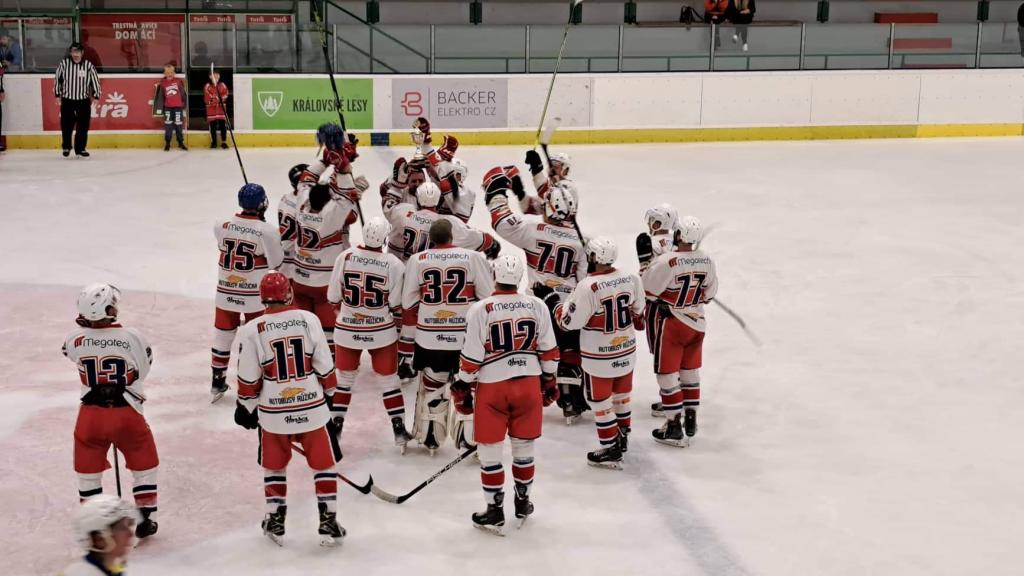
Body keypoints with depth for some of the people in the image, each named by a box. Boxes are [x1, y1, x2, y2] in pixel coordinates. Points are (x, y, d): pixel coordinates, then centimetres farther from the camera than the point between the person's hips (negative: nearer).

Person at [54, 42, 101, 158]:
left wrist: (95, 96, -2)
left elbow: (95, 80, 0)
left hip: (84, 101, 0)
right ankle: (66, 147, 23)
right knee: (67, 125, 2)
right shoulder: (64, 64, -7)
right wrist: (57, 94, 4)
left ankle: (80, 149, 12)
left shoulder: (88, 65, -7)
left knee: (83, 126, 2)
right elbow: (57, 79, 3)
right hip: (67, 100, 0)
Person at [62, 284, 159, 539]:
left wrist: (86, 325, 12)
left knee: (88, 470, 20)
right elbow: (144, 368, -1)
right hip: (127, 413, -1)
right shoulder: (131, 337, -17)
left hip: (90, 414, 2)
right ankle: (145, 519, 26)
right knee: (143, 465, 20)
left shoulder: (75, 339, -12)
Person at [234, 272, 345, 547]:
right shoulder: (308, 319, -5)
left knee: (274, 466, 20)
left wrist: (245, 408, 11)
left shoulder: (251, 330, -8)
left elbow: (248, 378, -4)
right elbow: (325, 366, 0)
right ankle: (328, 523, 12)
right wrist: (328, 393, 16)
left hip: (273, 412, 0)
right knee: (324, 464, 13)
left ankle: (275, 522, 23)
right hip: (312, 407, 0)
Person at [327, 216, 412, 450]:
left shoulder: (345, 257, -10)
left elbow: (333, 297, -1)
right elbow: (397, 305, -7)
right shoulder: (394, 264, -14)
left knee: (344, 378, 18)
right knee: (389, 380, 13)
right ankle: (399, 430, 13)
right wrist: (396, 323, 13)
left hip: (347, 331, 1)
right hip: (381, 332, -1)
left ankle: (335, 426, 18)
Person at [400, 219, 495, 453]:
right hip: (467, 337, -2)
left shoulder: (416, 261, 1)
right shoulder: (473, 258, -3)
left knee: (431, 387, 18)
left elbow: (409, 307, 3)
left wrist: (406, 348, 10)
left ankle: (429, 438, 29)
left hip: (429, 339, 2)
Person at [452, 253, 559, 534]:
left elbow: (471, 356, -9)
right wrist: (549, 379, 19)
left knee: (489, 450, 7)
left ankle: (495, 511, 11)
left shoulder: (480, 310, -11)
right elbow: (549, 350, 6)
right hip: (529, 384, 4)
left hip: (492, 387, -4)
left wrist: (462, 387, 2)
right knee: (523, 447, 17)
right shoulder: (537, 306, -1)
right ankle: (523, 503, 30)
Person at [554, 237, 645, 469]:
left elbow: (570, 321, -18)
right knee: (622, 394, 23)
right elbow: (637, 310, 11)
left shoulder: (588, 287, -25)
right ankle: (622, 437, 40)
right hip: (627, 350, 6)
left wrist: (557, 305, 0)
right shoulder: (631, 279, -6)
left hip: (599, 356, -6)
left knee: (601, 401, 7)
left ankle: (611, 450, 11)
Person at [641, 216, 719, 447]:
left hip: (670, 325, -6)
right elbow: (709, 293, 9)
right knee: (691, 371, 19)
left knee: (667, 373, 4)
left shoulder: (666, 261, -24)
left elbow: (646, 290, -16)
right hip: (696, 322, 6)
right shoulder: (707, 261, -4)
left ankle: (673, 427, 6)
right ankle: (691, 420, 28)